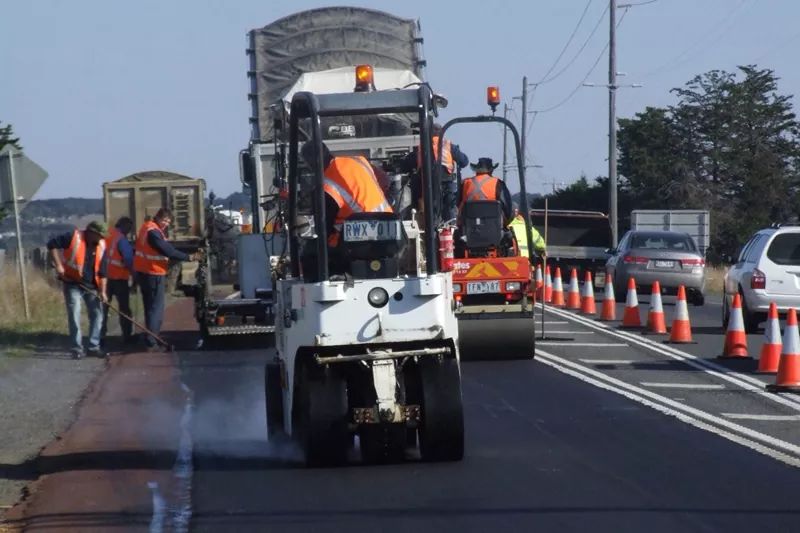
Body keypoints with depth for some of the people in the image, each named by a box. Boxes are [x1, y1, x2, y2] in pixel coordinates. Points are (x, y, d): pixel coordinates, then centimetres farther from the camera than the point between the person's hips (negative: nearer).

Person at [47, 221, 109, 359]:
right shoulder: (73, 237, -16)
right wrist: (58, 265, -19)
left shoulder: (101, 246, -3)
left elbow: (102, 271, -1)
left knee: (97, 314, 5)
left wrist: (102, 291, -6)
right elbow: (52, 244, -14)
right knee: (74, 315, -8)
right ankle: (77, 348, -1)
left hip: (91, 285, 5)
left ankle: (94, 346, 15)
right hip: (73, 284, -5)